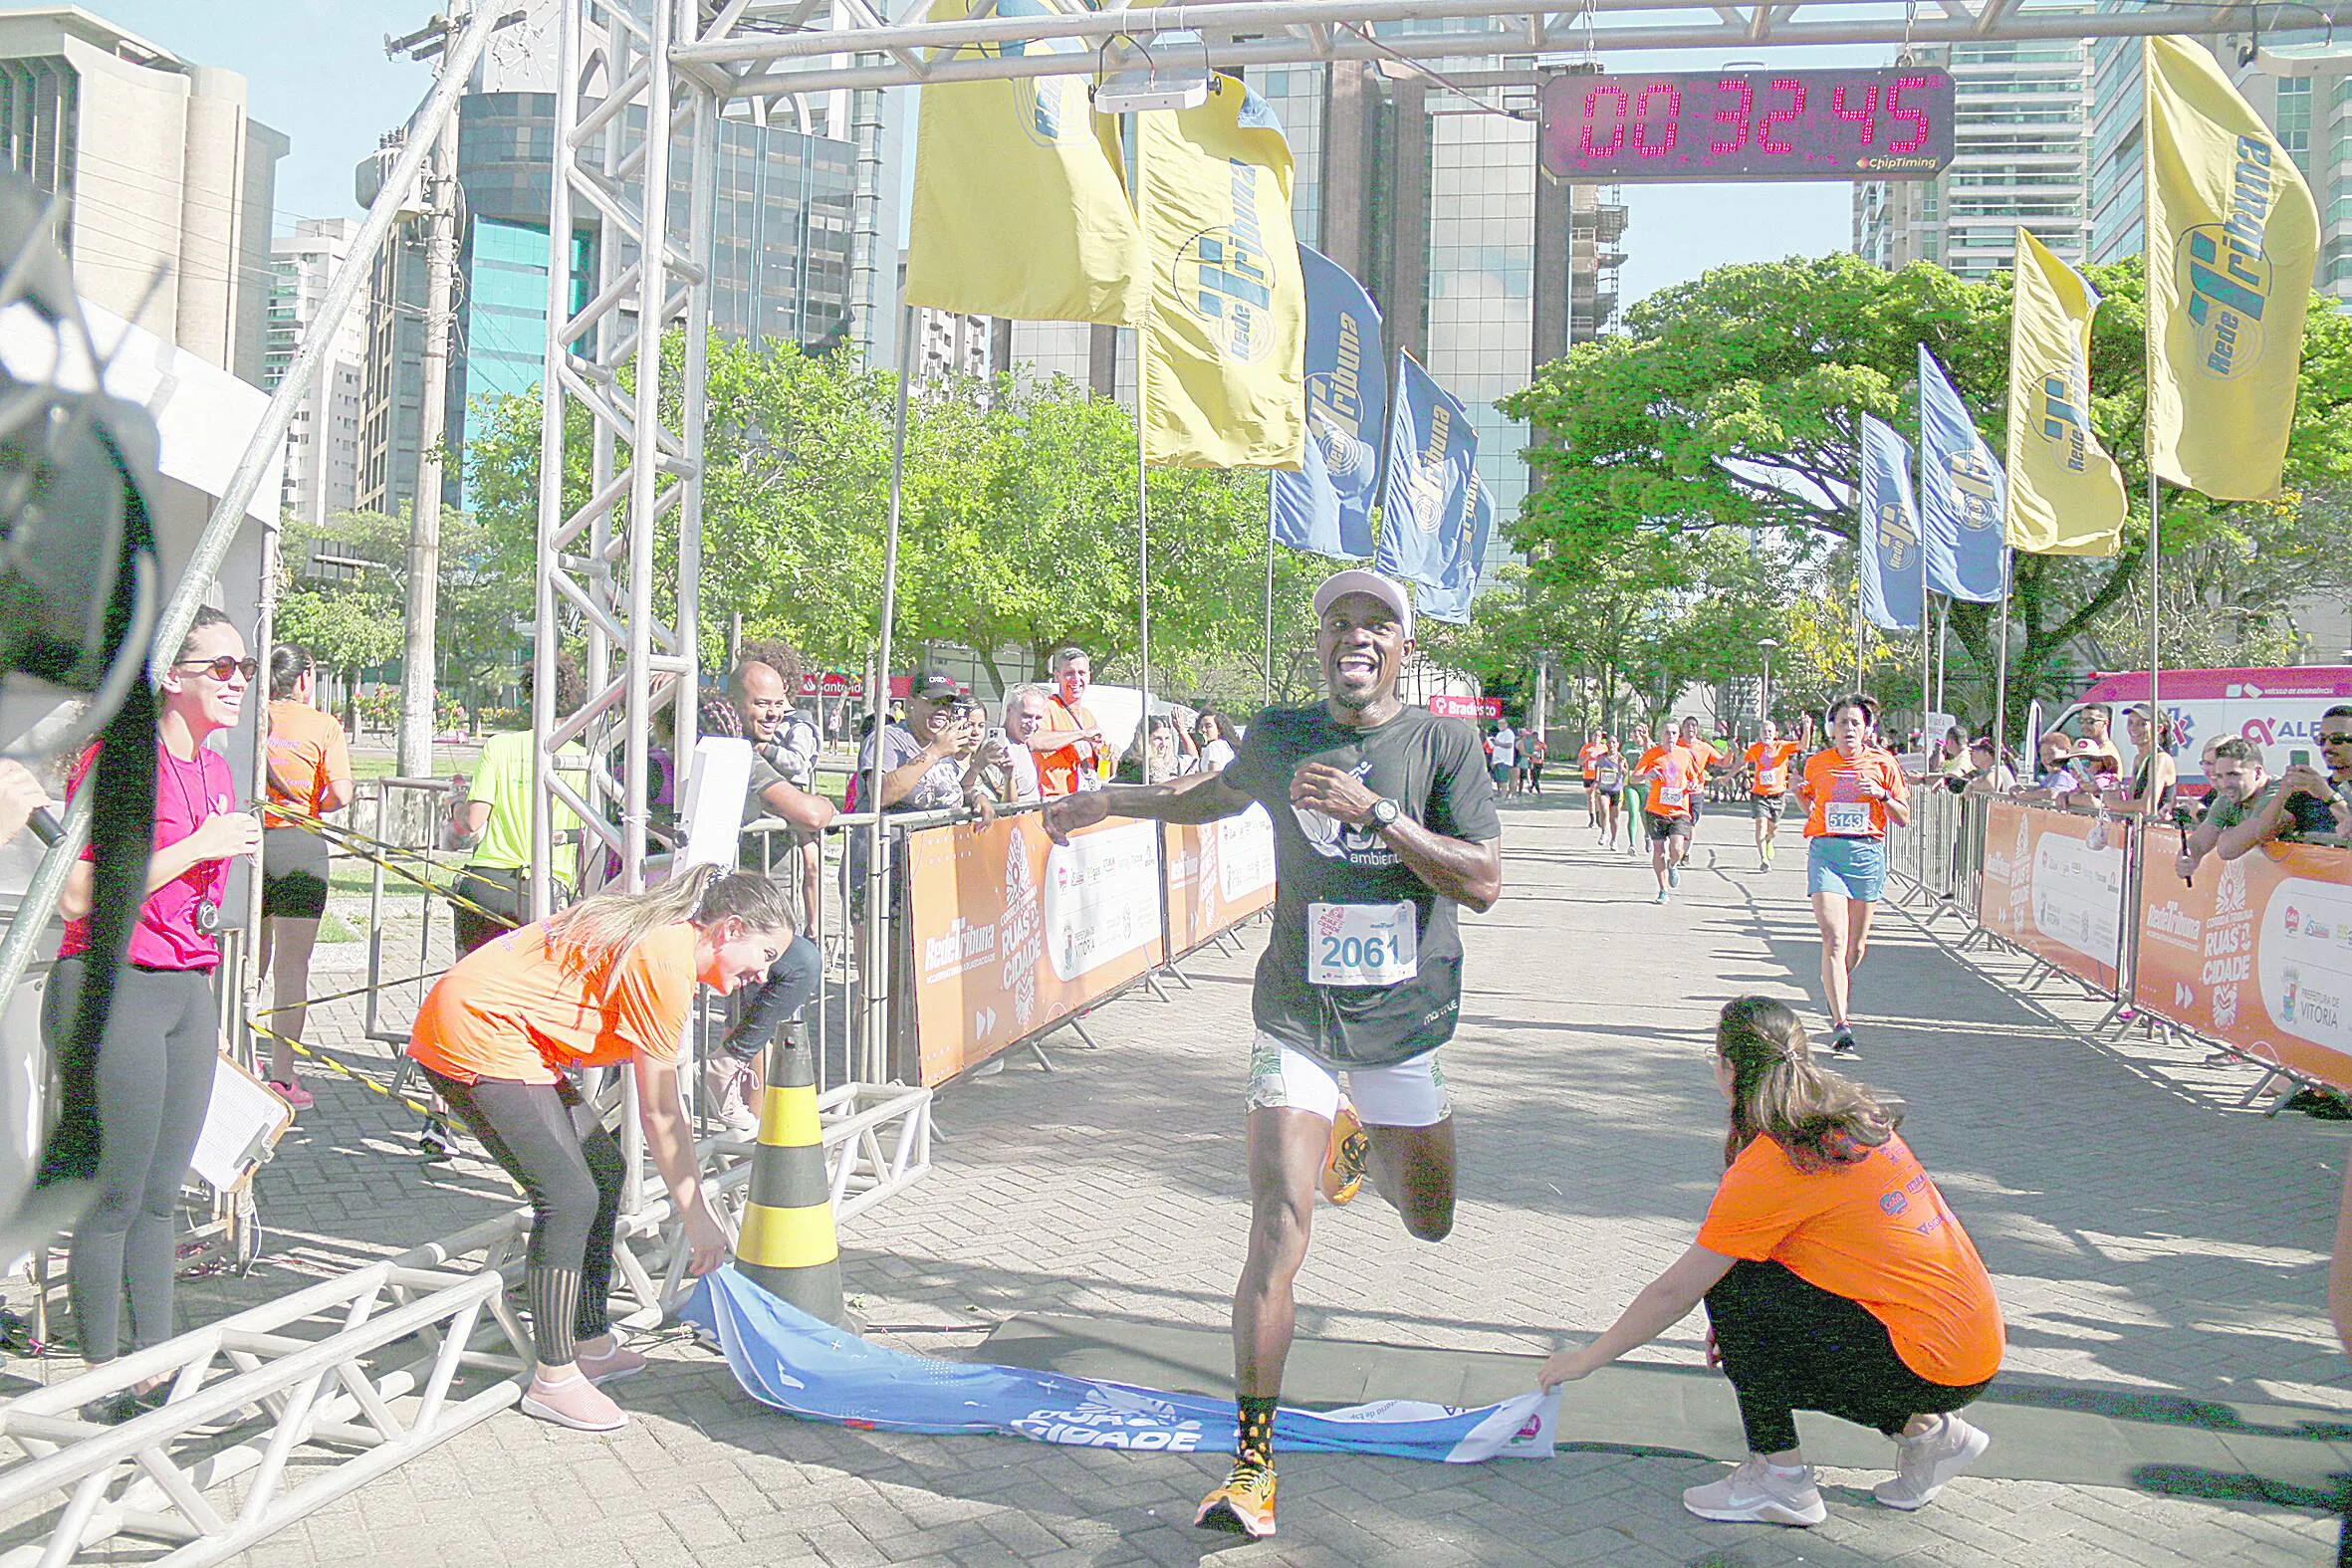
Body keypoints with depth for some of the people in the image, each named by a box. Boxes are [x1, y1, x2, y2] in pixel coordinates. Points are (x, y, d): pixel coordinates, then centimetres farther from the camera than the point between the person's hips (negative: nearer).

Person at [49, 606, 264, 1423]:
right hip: (114, 989, -8)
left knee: (160, 1192, 12)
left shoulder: (214, 768, 13)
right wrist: (198, 847, -17)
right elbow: (77, 899, -18)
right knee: (116, 1195, -1)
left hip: (189, 990, 8)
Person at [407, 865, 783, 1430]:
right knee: (571, 1198, -12)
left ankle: (590, 1343, 23)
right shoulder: (667, 961, -19)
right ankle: (552, 1380, -1)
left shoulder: (665, 933, 11)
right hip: (475, 1037, -11)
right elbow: (660, 1115, -14)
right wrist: (698, 1215, -5)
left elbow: (662, 1105, 15)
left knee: (603, 1170, 12)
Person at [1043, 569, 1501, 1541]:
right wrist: (1110, 803, 27)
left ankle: (1362, 1136, 54)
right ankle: (1253, 1462, -3)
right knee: (1277, 1236, -12)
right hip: (1298, 1018, -1)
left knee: (1428, 1223, 19)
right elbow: (1219, 794, 25)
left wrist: (1375, 812, -22)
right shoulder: (1278, 738, 1)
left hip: (1404, 1022, 1)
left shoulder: (1443, 743, -5)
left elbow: (1483, 883, -13)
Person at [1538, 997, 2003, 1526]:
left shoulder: (1769, 1165, -15)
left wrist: (1588, 1358, 4)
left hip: (1936, 1363, -9)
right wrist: (1737, 1321, 22)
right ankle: (1924, 1427, 16)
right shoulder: (1857, 1114, 9)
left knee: (1730, 1285, -7)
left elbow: (1674, 1292, -9)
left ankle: (1781, 1478, -2)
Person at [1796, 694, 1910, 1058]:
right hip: (1825, 851, -1)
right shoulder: (1816, 763, 6)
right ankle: (1841, 1026, -19)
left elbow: (1903, 819, 6)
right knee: (1834, 940, -14)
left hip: (1867, 853, 1)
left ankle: (1838, 997, 41)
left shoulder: (1882, 763, 4)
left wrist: (1882, 795, -11)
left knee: (1856, 945, 11)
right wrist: (1799, 793, 0)